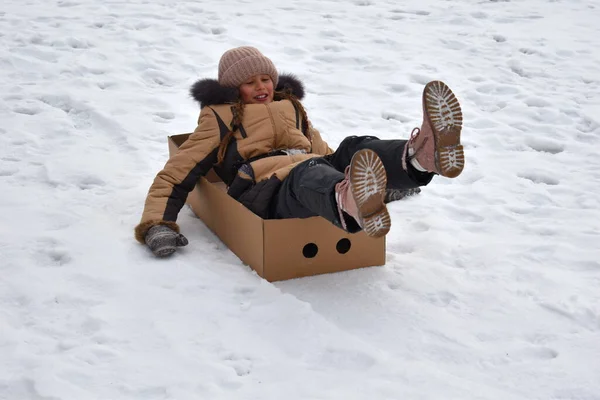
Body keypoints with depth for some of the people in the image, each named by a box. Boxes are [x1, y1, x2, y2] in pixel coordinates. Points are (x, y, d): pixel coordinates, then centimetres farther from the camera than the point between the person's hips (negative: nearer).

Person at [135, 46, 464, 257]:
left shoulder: (290, 106, 34)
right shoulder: (221, 117, 21)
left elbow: (324, 153, 39)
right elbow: (176, 172, 15)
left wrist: (385, 182, 29)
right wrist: (157, 224, -3)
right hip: (267, 190, -5)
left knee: (354, 149, -25)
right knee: (308, 172, -39)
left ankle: (421, 155, -60)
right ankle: (352, 209, -77)